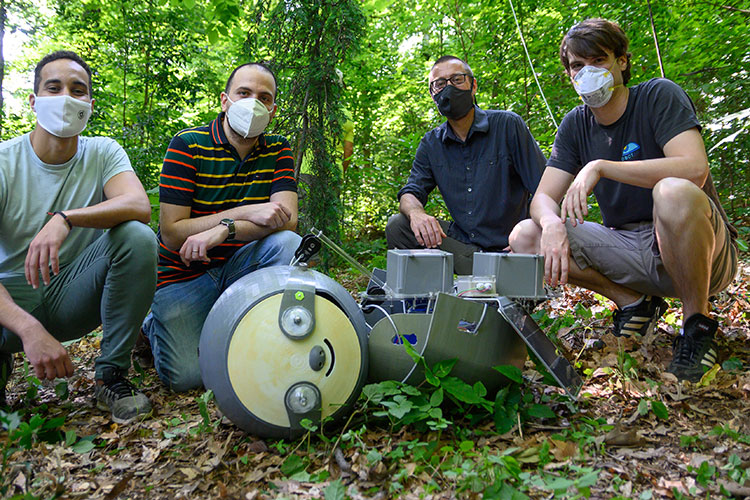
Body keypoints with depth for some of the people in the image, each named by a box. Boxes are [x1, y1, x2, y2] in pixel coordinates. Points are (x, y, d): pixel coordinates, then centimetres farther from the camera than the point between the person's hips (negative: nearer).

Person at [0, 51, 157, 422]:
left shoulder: (103, 153, -3)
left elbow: (140, 207, -26)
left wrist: (64, 219, -42)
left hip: (74, 295, 1)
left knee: (138, 237, -26)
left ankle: (111, 376, -14)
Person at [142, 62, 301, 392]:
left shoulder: (278, 150, 0)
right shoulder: (188, 145, -11)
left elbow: (286, 219, -14)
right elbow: (171, 233, -17)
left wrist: (223, 230, -29)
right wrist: (247, 212, -25)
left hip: (238, 266, 3)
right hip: (184, 274, -2)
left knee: (288, 243, -27)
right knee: (187, 376, -17)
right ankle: (154, 327, 17)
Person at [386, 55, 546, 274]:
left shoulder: (508, 125, -5)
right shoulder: (431, 143, 8)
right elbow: (410, 193, 1)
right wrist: (416, 213, -25)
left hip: (506, 248, -3)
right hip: (462, 243, 4)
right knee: (397, 225, -13)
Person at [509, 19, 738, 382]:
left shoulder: (659, 96, -9)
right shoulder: (575, 126, 5)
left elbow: (694, 169, -25)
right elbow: (542, 198, -3)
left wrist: (600, 167, -30)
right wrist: (551, 223, -27)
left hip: (698, 247, -4)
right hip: (629, 249, 5)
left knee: (673, 193, -39)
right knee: (524, 237, -13)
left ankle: (697, 323, -13)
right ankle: (633, 302, 2)